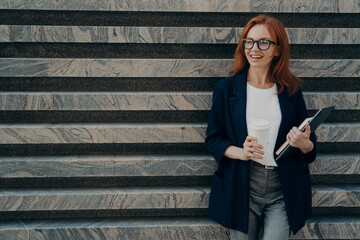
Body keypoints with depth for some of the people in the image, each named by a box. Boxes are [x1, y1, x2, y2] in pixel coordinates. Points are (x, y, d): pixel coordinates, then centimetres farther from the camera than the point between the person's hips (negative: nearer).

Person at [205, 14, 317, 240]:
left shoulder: (291, 91, 6)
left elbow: (309, 143, 11)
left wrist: (305, 144, -13)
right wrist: (240, 152, -15)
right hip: (241, 187, 0)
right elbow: (213, 138, 3)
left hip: (283, 190, 1)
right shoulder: (226, 88, 2)